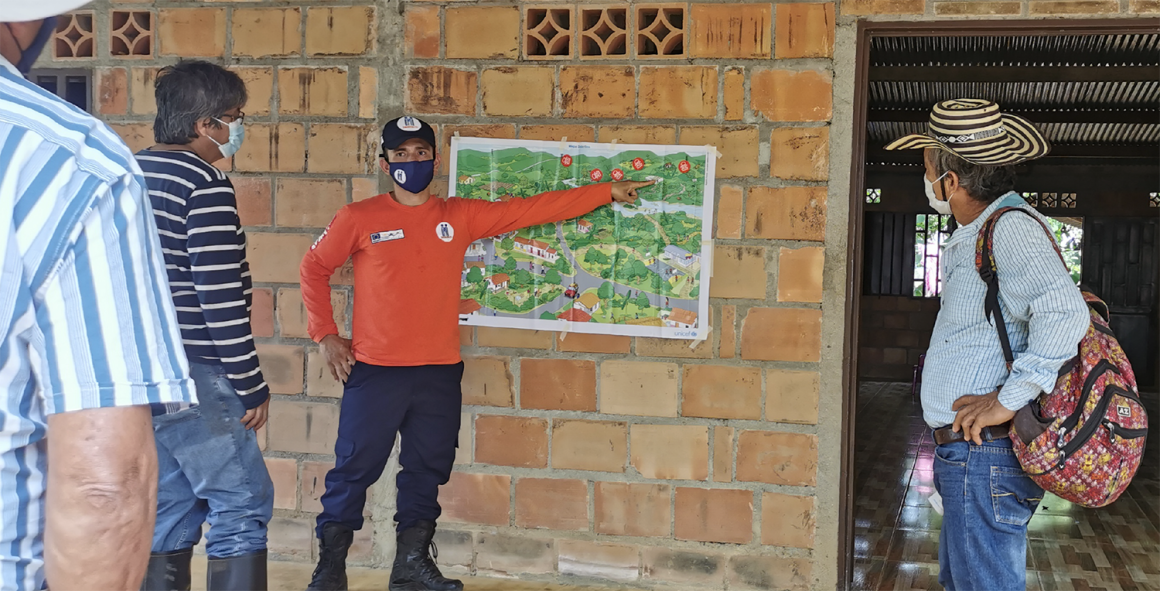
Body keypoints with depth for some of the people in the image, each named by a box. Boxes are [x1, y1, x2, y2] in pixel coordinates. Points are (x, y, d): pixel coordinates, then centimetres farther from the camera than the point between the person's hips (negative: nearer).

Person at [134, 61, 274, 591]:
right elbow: (220, 298, -20)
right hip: (194, 375, -9)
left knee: (171, 508, 16)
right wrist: (251, 387, -13)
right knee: (242, 507, -1)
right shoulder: (206, 185, -15)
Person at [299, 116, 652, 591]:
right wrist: (325, 335, 3)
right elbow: (314, 268, 9)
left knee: (427, 471, 12)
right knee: (354, 468, 3)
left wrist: (607, 192, 6)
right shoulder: (359, 218, -2)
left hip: (440, 373, 3)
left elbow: (532, 210, 6)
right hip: (375, 371, -3)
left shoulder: (460, 217, 5)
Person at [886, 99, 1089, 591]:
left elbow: (1063, 312, -33)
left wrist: (1007, 401, -29)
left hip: (985, 455, -11)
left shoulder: (1011, 226, -18)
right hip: (967, 454, 11)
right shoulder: (974, 235, 15)